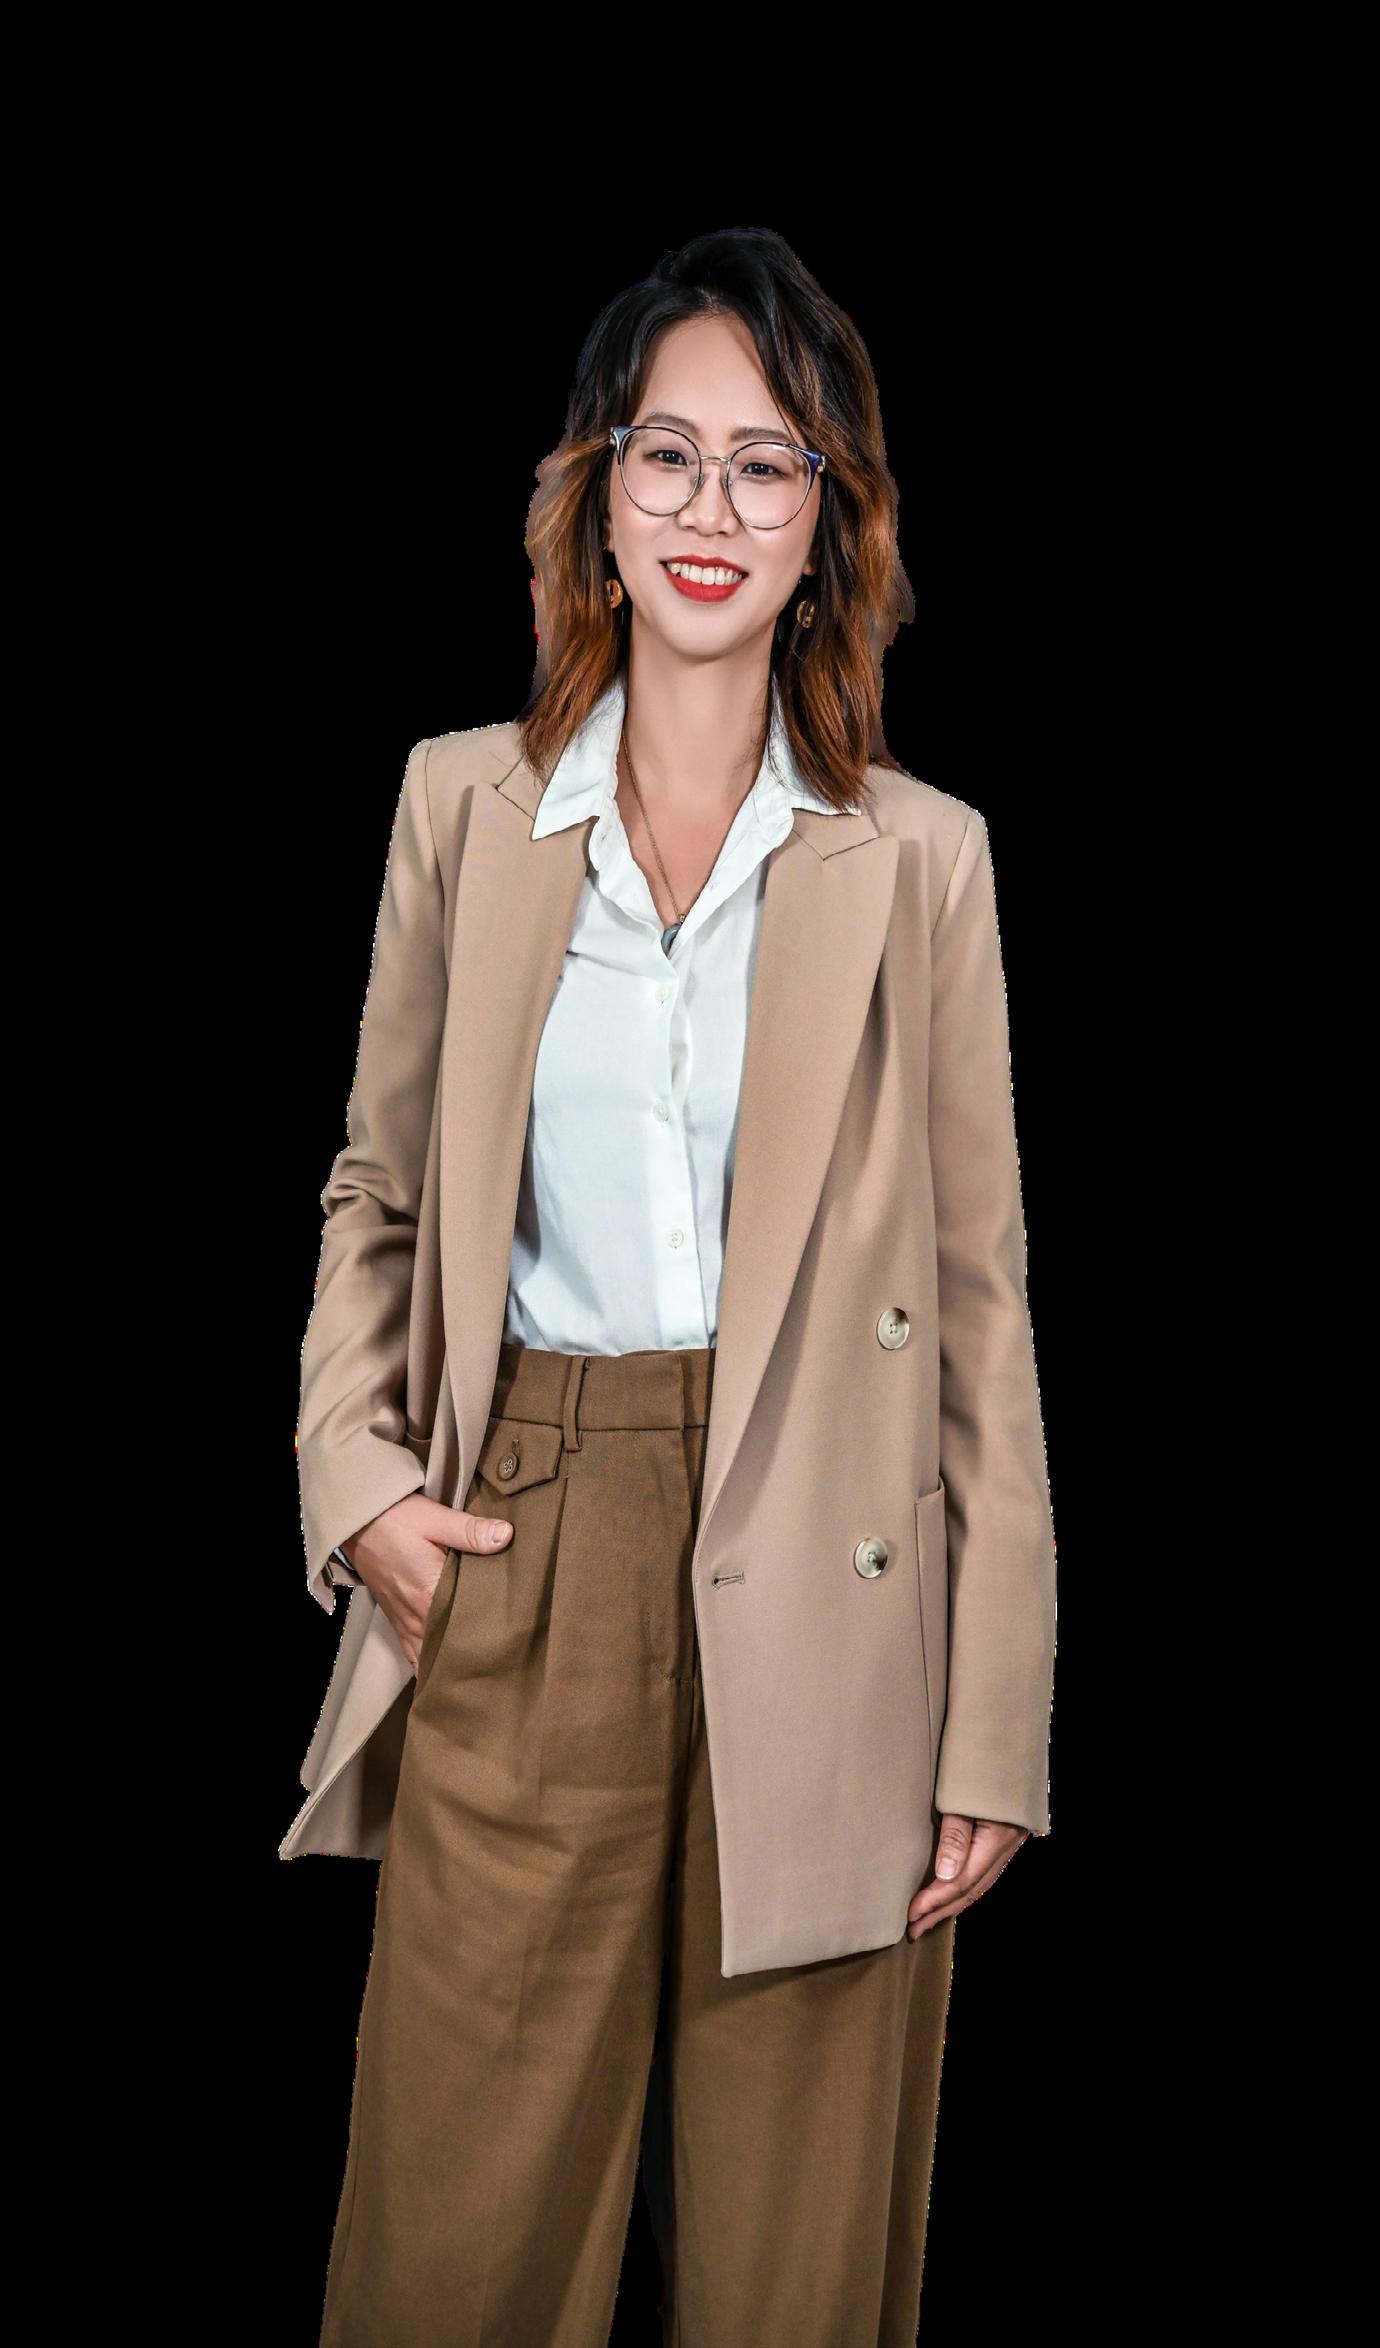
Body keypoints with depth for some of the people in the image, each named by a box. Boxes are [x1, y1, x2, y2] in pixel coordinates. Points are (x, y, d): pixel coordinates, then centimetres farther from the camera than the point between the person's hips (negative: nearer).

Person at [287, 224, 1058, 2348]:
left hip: (824, 1598, -1)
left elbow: (982, 1297, 2)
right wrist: (359, 1477, -1)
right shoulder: (463, 805, 7)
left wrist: (996, 1727, -1)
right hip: (522, 1568, 1)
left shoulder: (921, 858, 2)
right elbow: (377, 1191, 15)